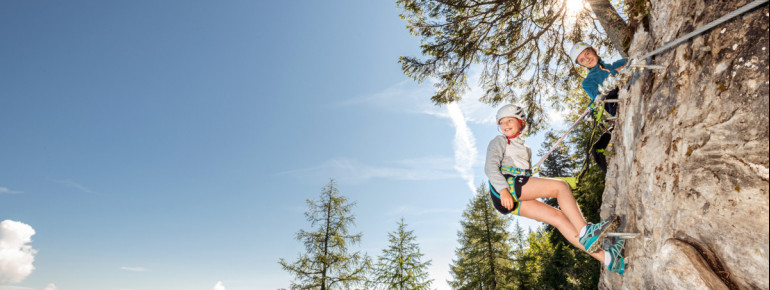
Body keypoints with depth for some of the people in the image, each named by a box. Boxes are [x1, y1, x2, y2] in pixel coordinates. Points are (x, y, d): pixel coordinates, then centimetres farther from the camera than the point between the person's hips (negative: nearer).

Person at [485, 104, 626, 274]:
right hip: (505, 188, -6)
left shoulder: (525, 149, 32)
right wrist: (503, 189, -23)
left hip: (517, 198, 6)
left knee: (558, 216, -9)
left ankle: (606, 258, -13)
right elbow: (490, 167, -9)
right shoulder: (499, 142, 9)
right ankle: (584, 232, -25)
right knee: (561, 186, -16)